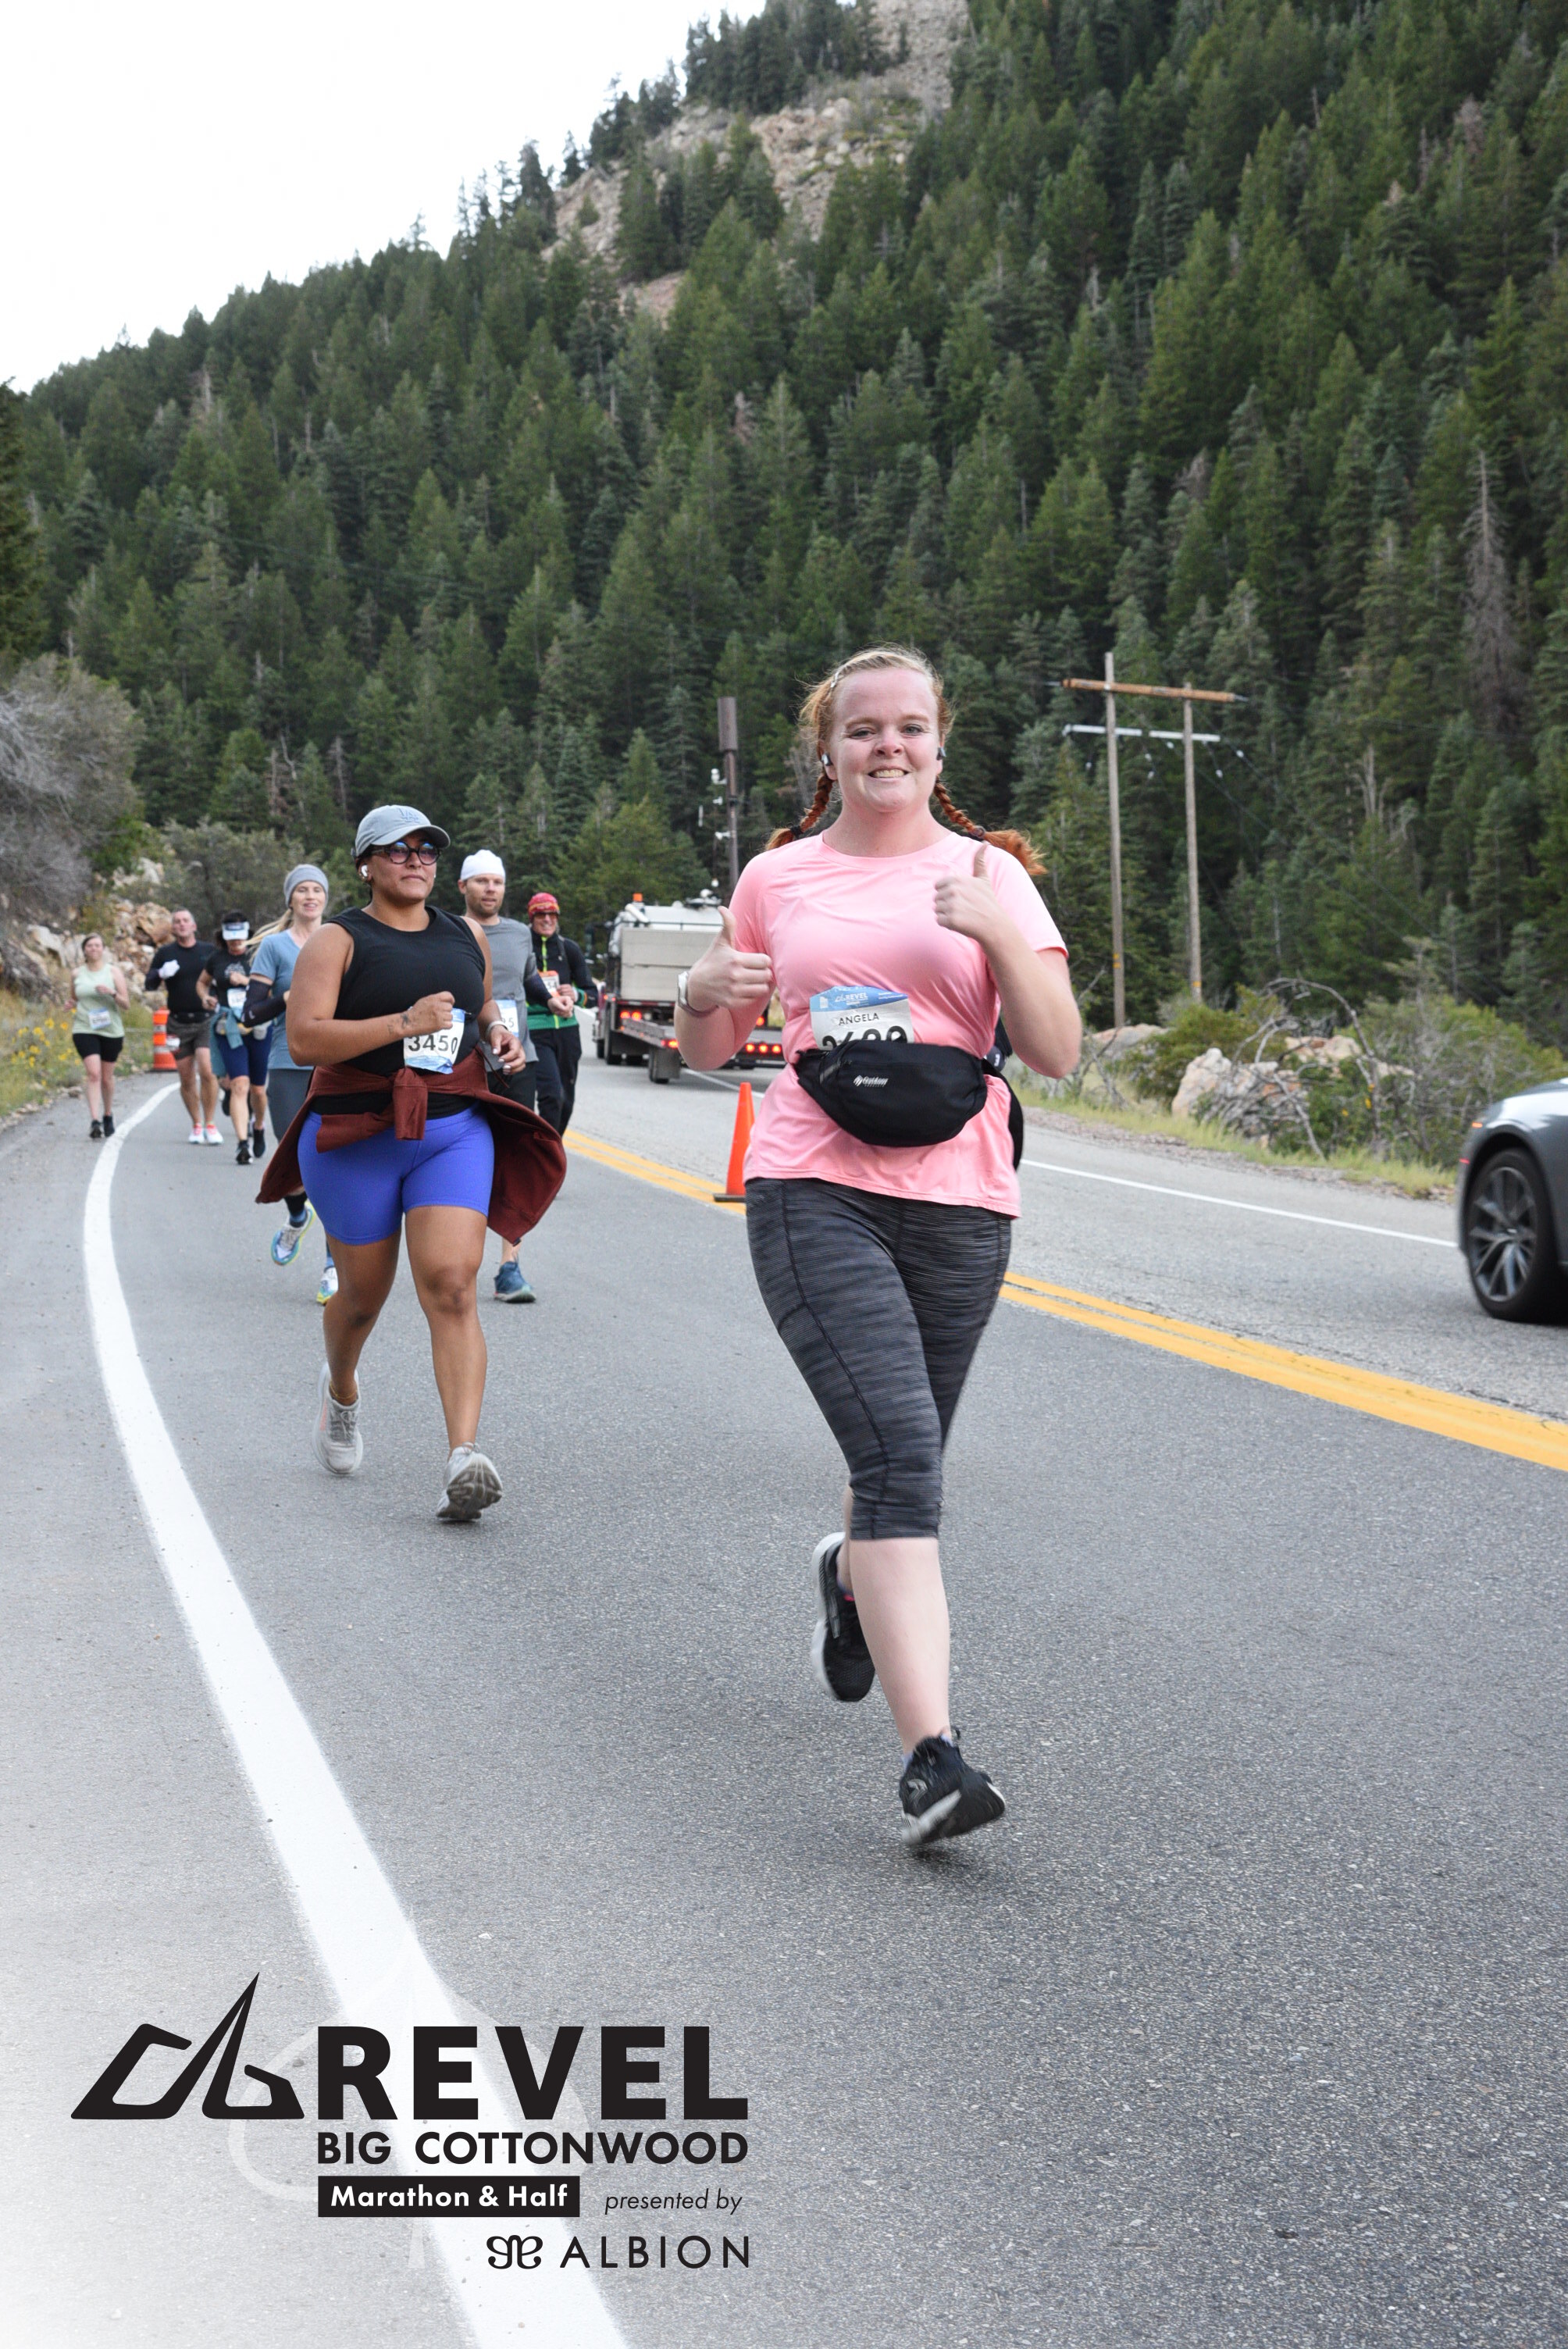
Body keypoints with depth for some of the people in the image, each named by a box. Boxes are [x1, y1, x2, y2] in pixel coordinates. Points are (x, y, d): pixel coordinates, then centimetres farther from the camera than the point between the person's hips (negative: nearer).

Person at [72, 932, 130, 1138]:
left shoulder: (113, 971, 2)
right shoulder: (77, 974, 7)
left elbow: (125, 1003, 0)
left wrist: (112, 993, -19)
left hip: (111, 1030, 0)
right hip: (84, 1030, 0)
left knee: (106, 1077, 10)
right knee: (93, 1073, -16)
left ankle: (108, 1116, 32)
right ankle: (95, 1122, -22)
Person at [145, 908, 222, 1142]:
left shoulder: (209, 951, 7)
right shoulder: (165, 953, 6)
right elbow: (148, 986, 6)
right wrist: (161, 974, -15)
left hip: (206, 1020, -1)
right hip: (178, 1024, 1)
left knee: (207, 1070, -16)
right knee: (186, 1079, 5)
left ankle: (210, 1124, -8)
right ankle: (196, 1125, 20)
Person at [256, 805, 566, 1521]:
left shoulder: (466, 937, 12)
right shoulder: (338, 941, -3)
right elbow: (304, 1039, -15)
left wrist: (499, 1032, 7)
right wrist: (404, 1023, -23)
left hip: (455, 1130, 2)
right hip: (356, 1136, -2)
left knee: (452, 1286, -16)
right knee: (364, 1292, 12)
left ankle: (464, 1457, -26)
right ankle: (340, 1386, 47)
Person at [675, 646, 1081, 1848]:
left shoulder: (990, 874, 8)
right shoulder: (778, 879, 11)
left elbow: (1057, 1053, 1)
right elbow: (711, 1048, 20)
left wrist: (1003, 935, -13)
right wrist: (703, 994, -3)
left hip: (959, 1205, 2)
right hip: (814, 1194, -2)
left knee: (904, 1465, 14)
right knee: (902, 1457, -19)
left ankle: (851, 1573, 51)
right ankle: (931, 1758, -23)